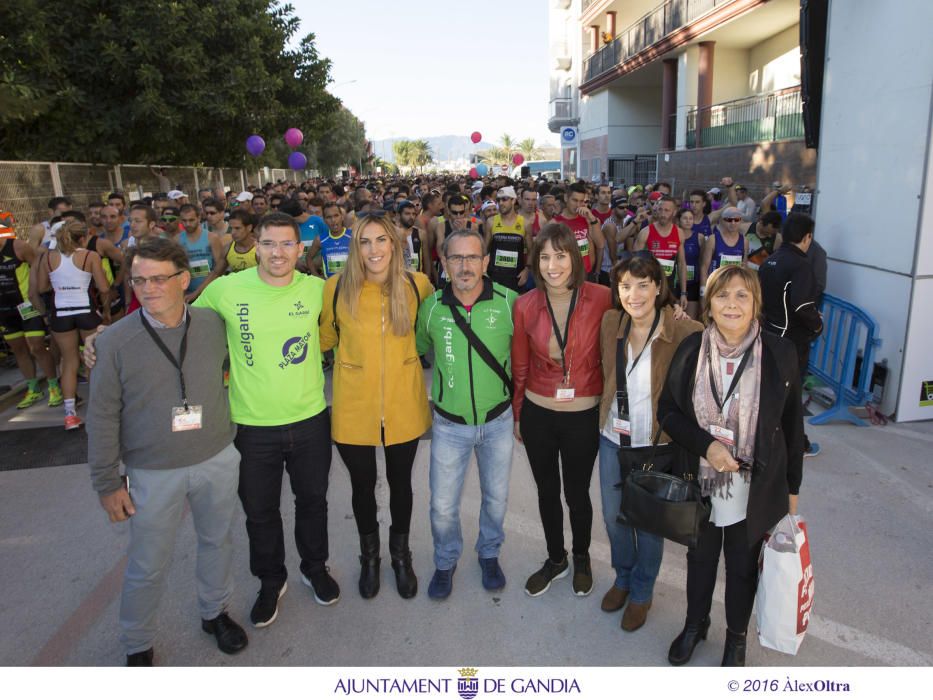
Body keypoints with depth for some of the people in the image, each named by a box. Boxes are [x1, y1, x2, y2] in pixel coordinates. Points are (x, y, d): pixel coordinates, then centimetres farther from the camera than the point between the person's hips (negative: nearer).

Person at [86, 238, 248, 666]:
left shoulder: (213, 326, -6)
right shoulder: (115, 341, -13)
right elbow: (102, 418, -7)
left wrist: (228, 437, 11)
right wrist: (107, 483, -5)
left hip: (217, 460, 3)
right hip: (153, 473, -2)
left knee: (217, 541, 20)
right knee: (148, 565, 10)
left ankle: (215, 612, 45)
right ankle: (137, 647, 35)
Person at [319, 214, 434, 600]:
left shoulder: (417, 285, -7)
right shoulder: (336, 287, -10)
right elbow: (324, 338, 4)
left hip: (404, 404, 1)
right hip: (354, 406, 0)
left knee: (400, 481, 18)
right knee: (363, 484, 17)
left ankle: (401, 553, 45)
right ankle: (369, 555, 45)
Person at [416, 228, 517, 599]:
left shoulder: (509, 302, -14)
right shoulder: (431, 307, -10)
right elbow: (418, 349, 8)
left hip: (498, 419, 0)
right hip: (449, 424, 0)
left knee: (496, 496, 18)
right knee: (442, 505, 9)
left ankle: (489, 554, 46)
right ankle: (446, 561, 38)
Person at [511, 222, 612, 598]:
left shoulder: (599, 298, -12)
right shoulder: (525, 305, -5)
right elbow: (520, 366, 4)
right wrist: (517, 415, 10)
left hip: (583, 415, -2)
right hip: (537, 414, 2)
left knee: (577, 493, 13)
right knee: (547, 491, 18)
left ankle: (582, 558, 42)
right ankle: (555, 559, 42)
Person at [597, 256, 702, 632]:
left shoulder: (685, 333, -22)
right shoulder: (610, 323, -7)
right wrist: (607, 418, 7)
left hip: (657, 445, -4)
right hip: (612, 438, 4)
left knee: (649, 522, 16)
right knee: (613, 515, 20)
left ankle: (642, 592, 43)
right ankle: (623, 578, 49)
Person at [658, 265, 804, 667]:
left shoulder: (779, 354, -12)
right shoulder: (691, 350, -9)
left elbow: (791, 425, -3)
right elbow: (668, 411, -3)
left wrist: (792, 487, 2)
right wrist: (706, 445, -19)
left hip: (755, 487, -1)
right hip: (700, 481, 1)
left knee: (742, 565, 18)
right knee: (700, 557, 21)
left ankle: (736, 637, 45)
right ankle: (695, 625, 48)